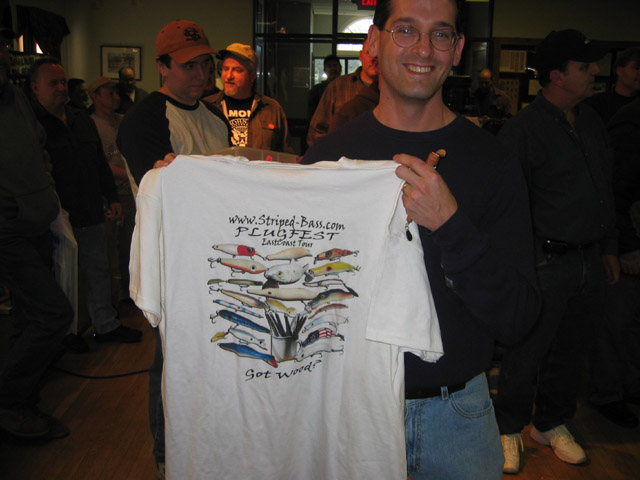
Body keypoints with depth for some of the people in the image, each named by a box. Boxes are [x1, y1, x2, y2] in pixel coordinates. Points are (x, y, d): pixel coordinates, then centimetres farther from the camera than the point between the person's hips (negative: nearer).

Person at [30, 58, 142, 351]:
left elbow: (101, 164, 21)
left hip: (91, 215, 7)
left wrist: (112, 198, 15)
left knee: (98, 270, 13)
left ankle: (106, 325, 25)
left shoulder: (82, 121, 15)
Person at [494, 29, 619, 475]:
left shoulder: (591, 121, 12)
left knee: (571, 350, 16)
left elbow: (606, 190, 18)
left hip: (590, 261, 7)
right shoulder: (522, 129, -11)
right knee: (526, 353, 3)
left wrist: (609, 248, 18)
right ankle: (509, 430, 24)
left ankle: (553, 423, 35)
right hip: (546, 263, -7)